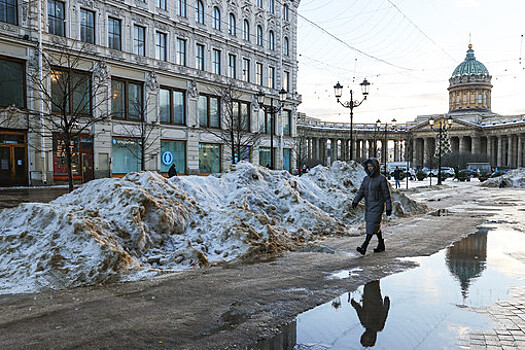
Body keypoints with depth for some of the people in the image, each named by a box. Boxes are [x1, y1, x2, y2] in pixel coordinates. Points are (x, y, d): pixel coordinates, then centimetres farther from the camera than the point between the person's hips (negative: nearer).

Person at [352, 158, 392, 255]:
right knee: (376, 225, 14)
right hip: (368, 206, 7)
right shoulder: (366, 179, 8)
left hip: (378, 205, -7)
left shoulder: (381, 179, -9)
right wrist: (355, 201, -12)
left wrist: (389, 208, -9)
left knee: (372, 225, -12)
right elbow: (361, 192, 3)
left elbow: (386, 194, -8)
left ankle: (364, 247, -17)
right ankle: (381, 245, 27)